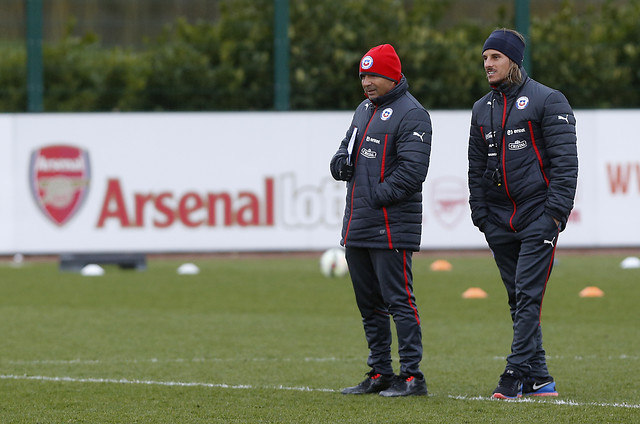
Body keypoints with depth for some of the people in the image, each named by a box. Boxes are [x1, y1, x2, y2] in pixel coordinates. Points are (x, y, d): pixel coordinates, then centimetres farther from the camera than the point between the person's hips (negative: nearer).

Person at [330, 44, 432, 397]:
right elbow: (348, 147, 25)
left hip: (391, 228, -9)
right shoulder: (365, 109, 18)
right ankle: (380, 374, 21)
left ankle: (412, 376, -7)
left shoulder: (411, 114, -10)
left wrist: (377, 196, -19)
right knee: (369, 303, 13)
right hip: (356, 228, 9)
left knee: (398, 301, -9)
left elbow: (412, 171, -18)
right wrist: (341, 159, 1)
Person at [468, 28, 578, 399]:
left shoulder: (548, 101, -3)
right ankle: (538, 378, 11)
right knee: (518, 299, 7)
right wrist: (480, 214, 9)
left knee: (528, 295, -12)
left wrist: (556, 212, -15)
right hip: (499, 221, 6)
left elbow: (565, 160, -8)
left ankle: (518, 372, -14)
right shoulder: (483, 109, 15)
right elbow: (476, 167, 20)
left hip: (538, 217, -6)